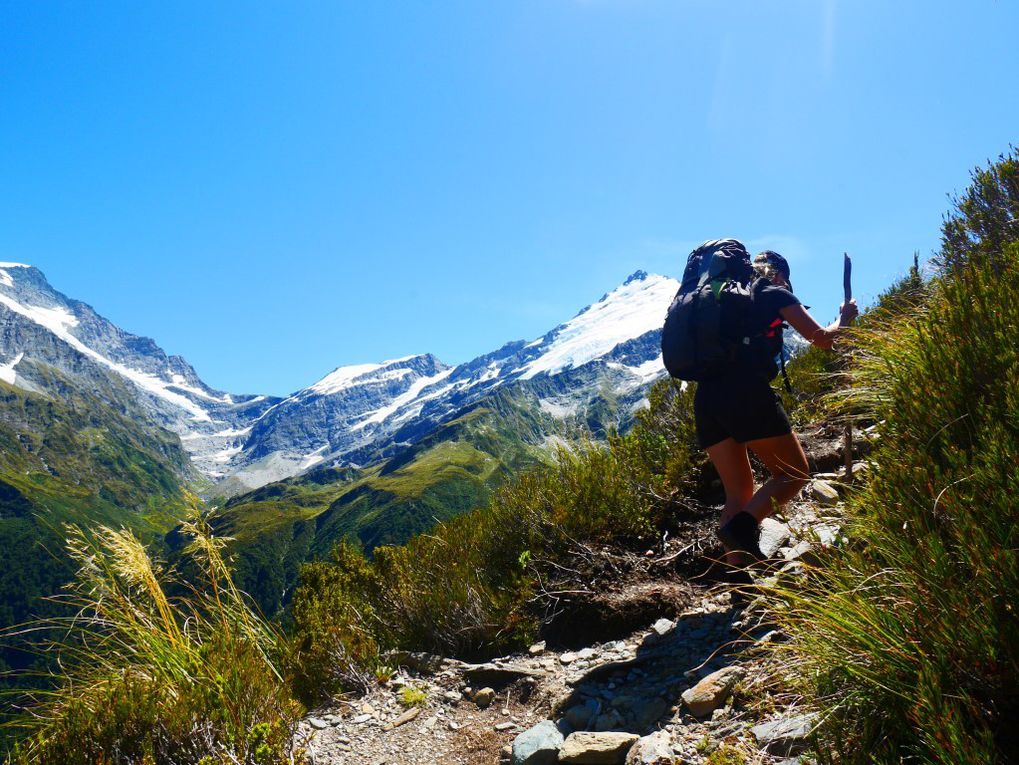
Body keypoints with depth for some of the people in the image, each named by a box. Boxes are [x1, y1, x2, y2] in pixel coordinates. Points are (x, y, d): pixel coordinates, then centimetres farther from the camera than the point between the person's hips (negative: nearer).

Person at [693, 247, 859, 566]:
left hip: (706, 399, 6)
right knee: (795, 474, 7)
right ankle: (744, 524, -19)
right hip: (748, 394, -6)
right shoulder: (776, 295, 11)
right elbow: (822, 338, 14)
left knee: (739, 492, 13)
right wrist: (845, 318, 32)